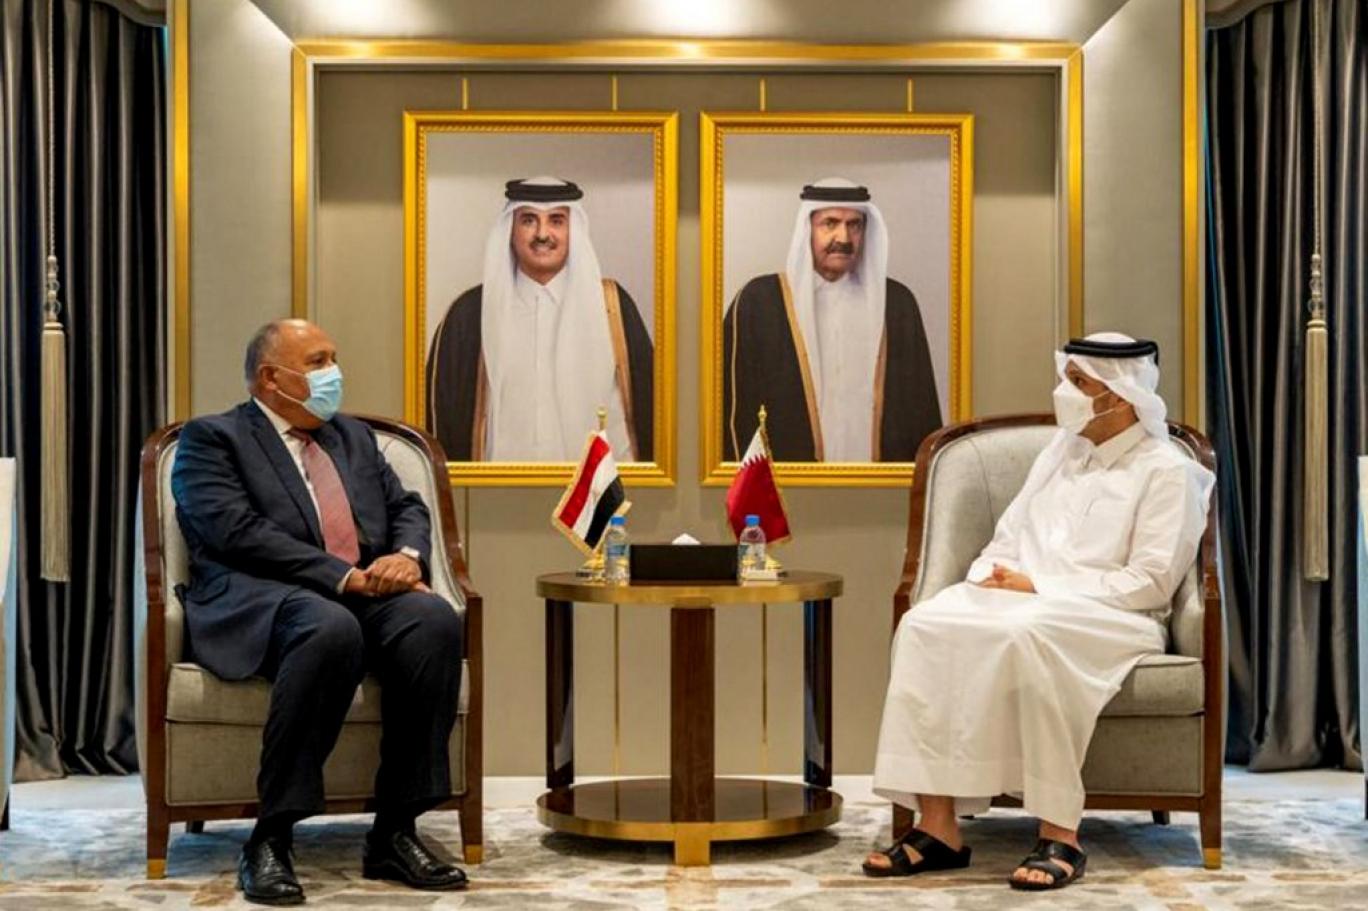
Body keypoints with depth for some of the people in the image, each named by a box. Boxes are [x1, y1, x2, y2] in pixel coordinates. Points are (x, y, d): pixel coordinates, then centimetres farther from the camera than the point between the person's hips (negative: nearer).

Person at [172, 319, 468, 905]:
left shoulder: (354, 436, 27)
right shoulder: (211, 439, 6)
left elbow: (408, 508, 21)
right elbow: (237, 532, -9)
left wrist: (407, 555, -4)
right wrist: (343, 577, -17)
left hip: (365, 594, 6)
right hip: (260, 602, -6)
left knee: (435, 619, -28)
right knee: (332, 627, -40)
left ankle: (395, 833, -23)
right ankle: (269, 839, -31)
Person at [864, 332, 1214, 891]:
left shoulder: (1164, 470, 0)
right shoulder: (1059, 452, 22)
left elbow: (1150, 583, -10)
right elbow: (1007, 539, 21)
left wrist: (1039, 587, -15)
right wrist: (992, 575, -5)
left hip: (1111, 619, -6)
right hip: (1019, 601, 6)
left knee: (1025, 633, -40)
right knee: (926, 625, -25)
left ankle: (1059, 834, -35)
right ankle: (937, 825, -30)